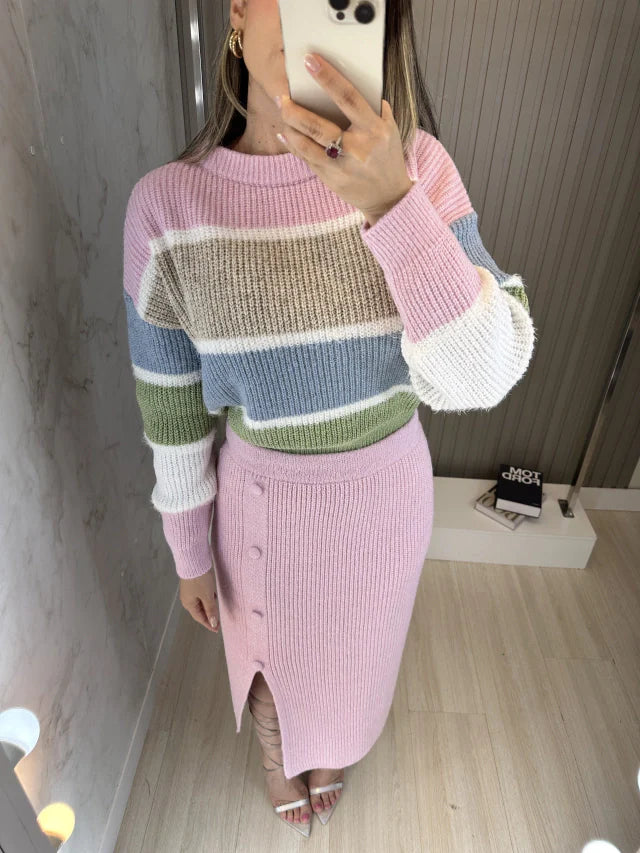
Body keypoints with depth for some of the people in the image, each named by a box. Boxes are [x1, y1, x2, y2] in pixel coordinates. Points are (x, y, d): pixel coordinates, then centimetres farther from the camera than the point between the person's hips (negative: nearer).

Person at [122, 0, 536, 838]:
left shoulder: (417, 167, -15)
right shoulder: (168, 204, -18)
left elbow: (484, 377, -23)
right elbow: (172, 408, -9)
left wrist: (392, 204, -35)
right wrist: (190, 552, 2)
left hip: (388, 491, 2)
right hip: (266, 502, -1)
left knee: (355, 652, 31)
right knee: (273, 656, 28)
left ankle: (330, 749, 70)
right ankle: (276, 754, 68)